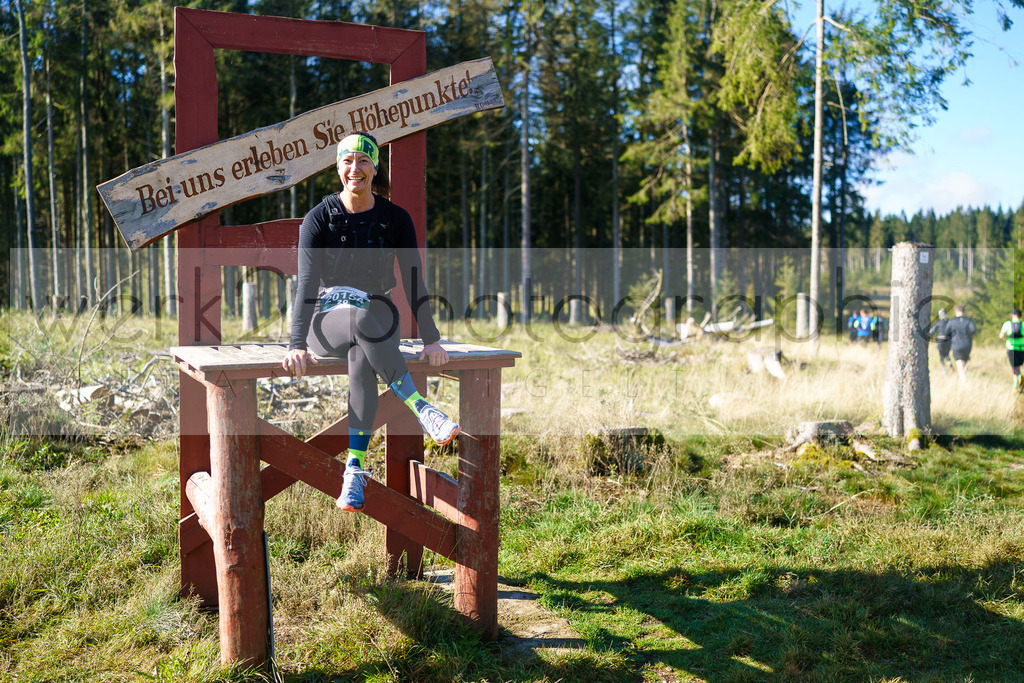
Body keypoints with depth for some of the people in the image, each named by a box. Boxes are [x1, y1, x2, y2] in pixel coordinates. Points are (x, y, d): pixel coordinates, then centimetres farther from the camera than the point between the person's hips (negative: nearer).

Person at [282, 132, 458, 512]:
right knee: (361, 319, -38)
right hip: (327, 320, -1)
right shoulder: (319, 217, -5)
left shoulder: (395, 218, 0)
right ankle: (420, 408, -39)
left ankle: (355, 469, -38)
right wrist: (298, 344, -28)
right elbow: (307, 281, -15)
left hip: (379, 318, 1)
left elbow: (413, 280, -3)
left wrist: (431, 339, -13)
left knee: (361, 357, -36)